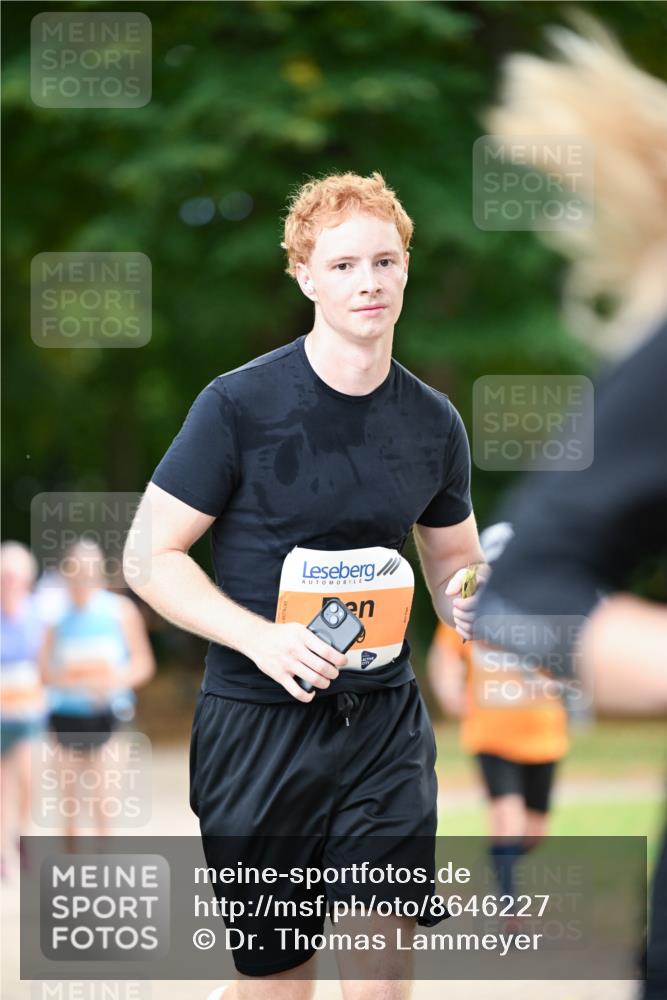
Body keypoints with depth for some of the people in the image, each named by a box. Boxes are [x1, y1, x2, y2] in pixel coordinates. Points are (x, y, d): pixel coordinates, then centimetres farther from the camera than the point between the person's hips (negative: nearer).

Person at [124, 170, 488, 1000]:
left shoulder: (433, 422, 5)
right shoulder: (240, 404, -9)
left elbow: (452, 564, 20)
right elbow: (150, 556, -7)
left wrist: (465, 602, -5)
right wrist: (263, 637, -21)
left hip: (385, 720, 3)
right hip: (257, 721, -3)